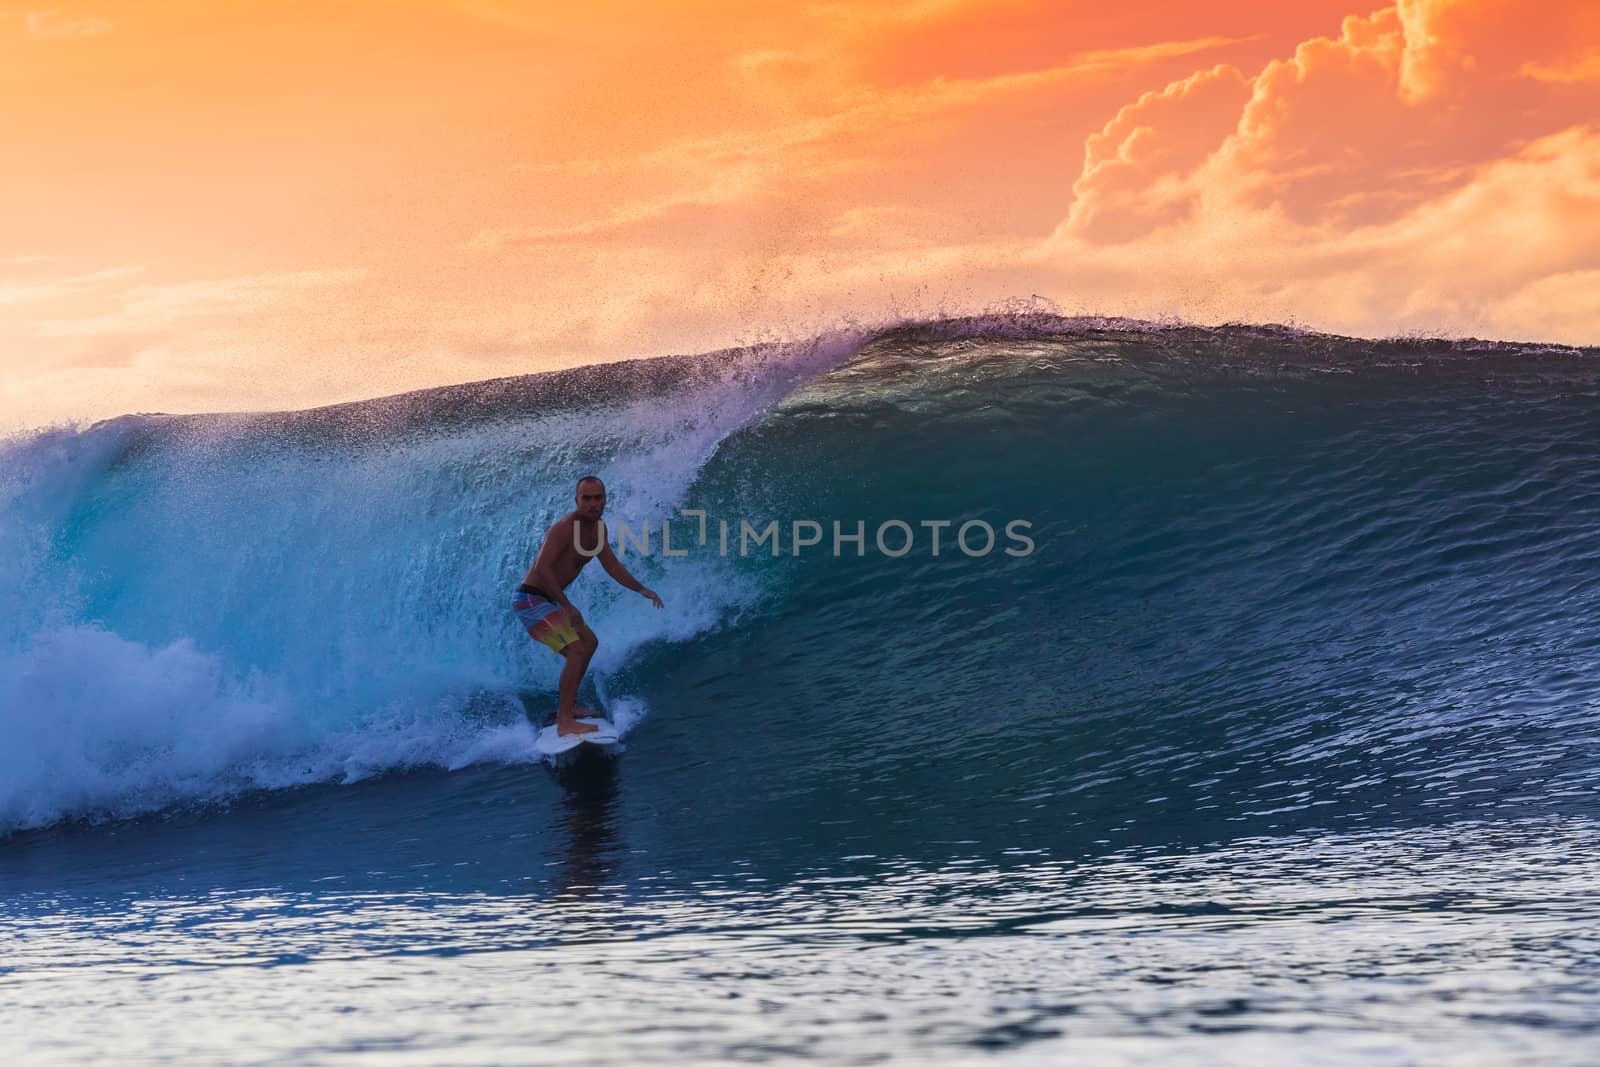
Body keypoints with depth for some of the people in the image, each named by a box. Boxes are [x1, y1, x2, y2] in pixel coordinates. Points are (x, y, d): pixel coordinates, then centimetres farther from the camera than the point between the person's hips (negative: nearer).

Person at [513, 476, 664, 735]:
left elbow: (612, 565, 18)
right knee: (577, 650, -21)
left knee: (589, 642, 23)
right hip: (530, 600, -11)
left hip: (548, 600, 11)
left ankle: (567, 705, 29)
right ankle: (565, 722, -19)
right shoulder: (565, 527, -22)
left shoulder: (597, 528, 7)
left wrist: (641, 590, 10)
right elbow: (542, 569, -29)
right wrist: (567, 606, -29)